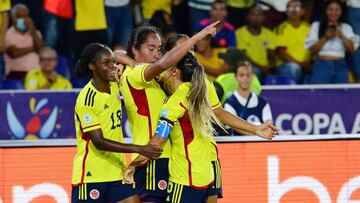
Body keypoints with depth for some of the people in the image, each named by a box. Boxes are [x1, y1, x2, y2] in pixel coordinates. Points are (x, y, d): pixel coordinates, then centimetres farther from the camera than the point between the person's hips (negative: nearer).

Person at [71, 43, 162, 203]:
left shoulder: (114, 86, 5)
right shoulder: (86, 99, -17)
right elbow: (99, 142, -22)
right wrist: (139, 149, -28)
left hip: (117, 171, 7)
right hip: (91, 176, -7)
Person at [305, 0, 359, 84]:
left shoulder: (346, 28, 11)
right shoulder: (316, 26, 7)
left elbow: (352, 49, 2)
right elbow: (312, 50, 1)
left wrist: (341, 36, -11)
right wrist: (325, 38, -11)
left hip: (340, 67, 2)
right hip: (322, 66, -2)